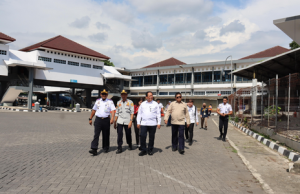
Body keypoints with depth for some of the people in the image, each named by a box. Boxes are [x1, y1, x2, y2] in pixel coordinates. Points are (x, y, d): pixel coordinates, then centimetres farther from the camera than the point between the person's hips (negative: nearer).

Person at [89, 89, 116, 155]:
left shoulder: (110, 101, 2)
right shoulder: (97, 101, 12)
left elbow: (113, 110, -8)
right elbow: (94, 110, 18)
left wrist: (112, 118, -23)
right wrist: (90, 119, 16)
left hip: (106, 120, -1)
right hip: (98, 119, 1)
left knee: (106, 135, 8)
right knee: (96, 134, -8)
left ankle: (105, 148, 23)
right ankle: (94, 149, -11)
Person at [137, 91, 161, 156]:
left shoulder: (155, 104, 6)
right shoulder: (142, 104, 10)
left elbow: (158, 114, 5)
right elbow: (139, 114, 11)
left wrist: (159, 123, -1)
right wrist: (138, 122, 6)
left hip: (153, 124, -1)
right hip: (143, 123, 1)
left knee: (151, 137, 5)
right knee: (142, 136, -4)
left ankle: (150, 150, 19)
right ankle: (143, 150, 8)